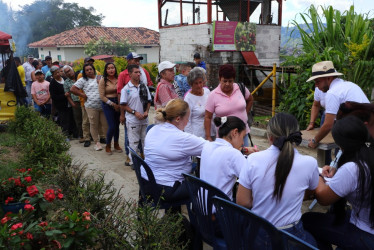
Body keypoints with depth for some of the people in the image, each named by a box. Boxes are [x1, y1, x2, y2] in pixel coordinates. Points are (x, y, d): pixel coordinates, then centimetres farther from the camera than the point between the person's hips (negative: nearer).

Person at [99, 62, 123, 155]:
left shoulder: (118, 79, 2)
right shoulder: (103, 80, -4)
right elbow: (102, 96, -5)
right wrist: (113, 104, -10)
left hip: (118, 103, 3)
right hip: (108, 104, -3)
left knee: (117, 125, 9)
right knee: (112, 126, -7)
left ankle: (116, 144, 28)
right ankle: (108, 145, 15)